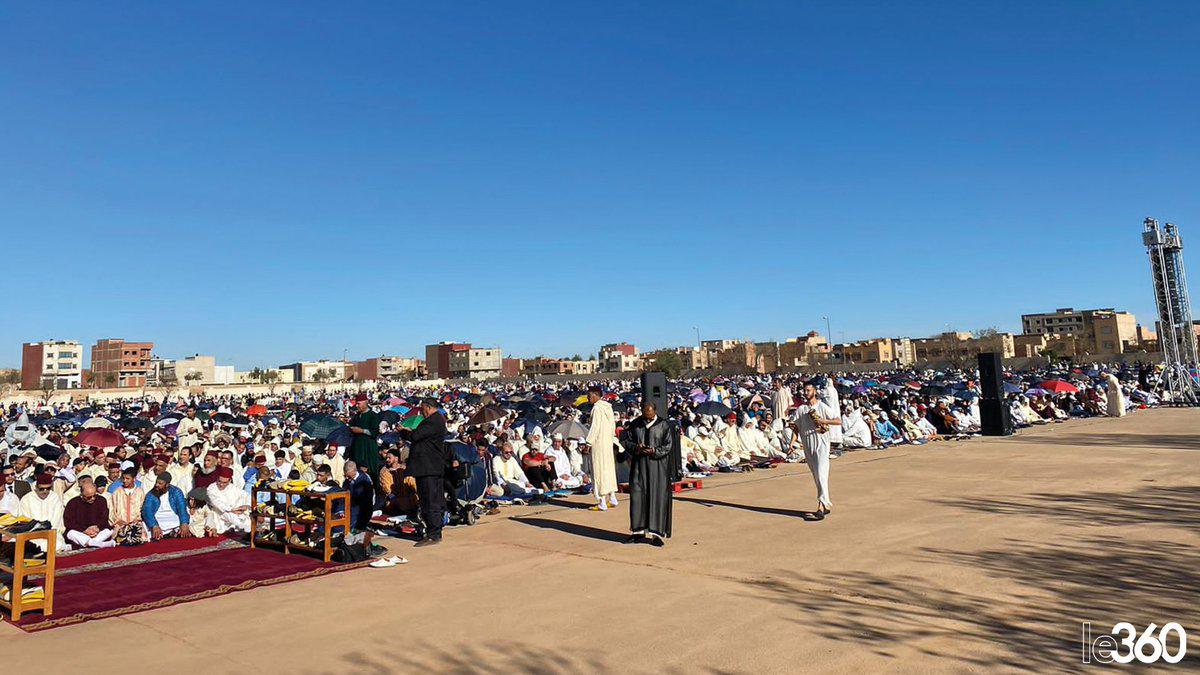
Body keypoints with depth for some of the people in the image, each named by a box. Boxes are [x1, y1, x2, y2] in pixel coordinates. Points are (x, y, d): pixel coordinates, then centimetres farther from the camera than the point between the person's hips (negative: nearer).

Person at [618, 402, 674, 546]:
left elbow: (667, 446, -6)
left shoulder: (664, 425, -3)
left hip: (657, 466, -3)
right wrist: (635, 447, -12)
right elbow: (624, 439, 7)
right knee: (637, 496, 3)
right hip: (638, 465, 3)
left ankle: (657, 534, 4)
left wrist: (654, 451, -23)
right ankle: (639, 531, 14)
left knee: (657, 498, -3)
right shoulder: (636, 424, 6)